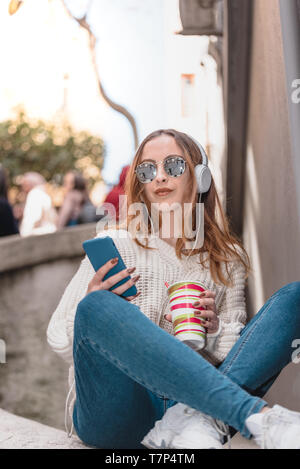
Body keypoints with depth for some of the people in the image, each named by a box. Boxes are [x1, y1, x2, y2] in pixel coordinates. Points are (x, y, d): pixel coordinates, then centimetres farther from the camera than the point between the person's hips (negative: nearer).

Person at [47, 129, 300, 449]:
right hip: (115, 416, -2)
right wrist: (94, 308, -15)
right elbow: (60, 343, 6)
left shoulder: (228, 259, 15)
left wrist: (214, 331, -8)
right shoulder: (115, 246, 8)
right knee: (97, 307, -32)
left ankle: (200, 420, -33)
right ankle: (259, 416, -38)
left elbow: (236, 352, 14)